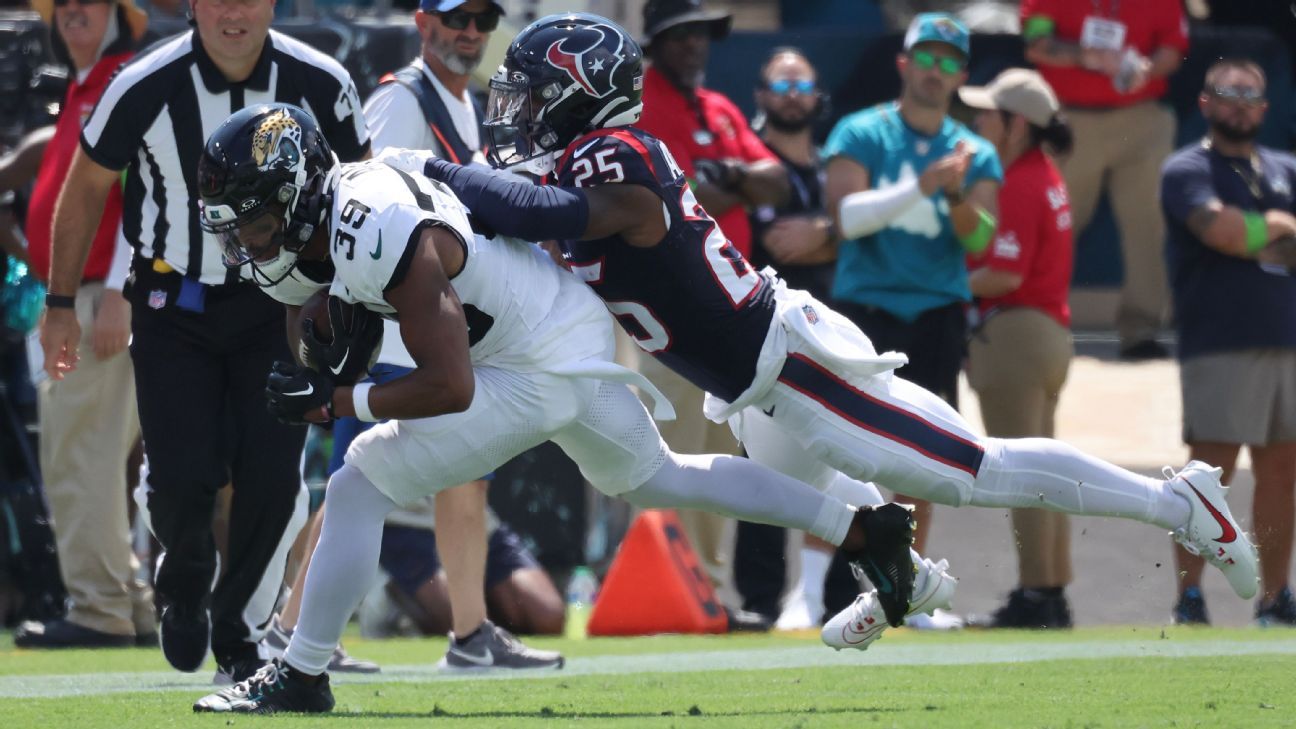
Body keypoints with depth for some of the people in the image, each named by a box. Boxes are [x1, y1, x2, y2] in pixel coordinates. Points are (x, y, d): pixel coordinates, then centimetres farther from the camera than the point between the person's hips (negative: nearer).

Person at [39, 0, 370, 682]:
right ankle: (185, 585, 25)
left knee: (273, 478, -8)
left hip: (274, 300, 1)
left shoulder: (319, 84, -13)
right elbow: (85, 190, -2)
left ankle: (239, 629, 17)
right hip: (171, 305, -1)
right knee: (183, 476, -11)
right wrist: (60, 305, 2)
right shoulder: (145, 88, -18)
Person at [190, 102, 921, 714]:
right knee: (656, 478, 29)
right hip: (578, 337, 10)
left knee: (359, 489, -11)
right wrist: (345, 347, 1)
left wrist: (335, 400, -23)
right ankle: (862, 527, 36)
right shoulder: (345, 191, -3)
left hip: (539, 374, -10)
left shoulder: (383, 238, -30)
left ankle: (300, 678, -5)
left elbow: (449, 387, -29)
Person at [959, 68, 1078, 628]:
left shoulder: (1017, 186, -16)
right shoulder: (1045, 177, 14)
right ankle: (1053, 595, 17)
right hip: (1052, 329, 10)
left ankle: (1035, 596, -6)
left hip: (1013, 329, -10)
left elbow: (1005, 274, -22)